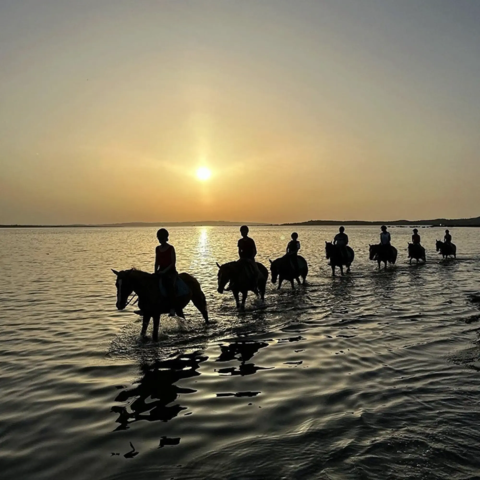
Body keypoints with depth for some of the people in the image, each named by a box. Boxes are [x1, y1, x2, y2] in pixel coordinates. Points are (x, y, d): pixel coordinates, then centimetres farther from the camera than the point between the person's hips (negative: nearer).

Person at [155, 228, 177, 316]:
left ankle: (172, 309, -35)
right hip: (161, 271, 6)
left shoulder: (171, 248, -5)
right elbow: (157, 262, 16)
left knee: (169, 286, -32)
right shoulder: (157, 248, 12)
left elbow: (173, 262, -10)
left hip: (170, 271, -6)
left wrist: (164, 271, -18)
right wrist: (156, 272, 1)